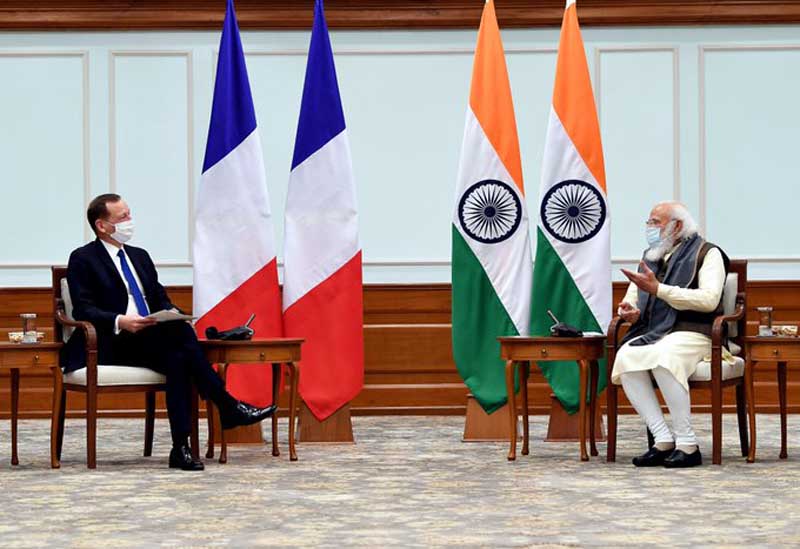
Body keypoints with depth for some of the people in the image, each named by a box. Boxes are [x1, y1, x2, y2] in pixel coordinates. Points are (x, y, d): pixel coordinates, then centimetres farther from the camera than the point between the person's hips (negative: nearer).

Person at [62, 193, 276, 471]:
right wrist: (119, 322, -27)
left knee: (178, 358, -31)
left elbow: (161, 299, 20)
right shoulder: (83, 259, 2)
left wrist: (173, 314, -4)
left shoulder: (140, 256, 23)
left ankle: (181, 448, -36)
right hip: (112, 344, -6)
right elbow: (83, 310, -10)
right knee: (180, 333, -30)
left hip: (150, 341, 6)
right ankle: (227, 406, -28)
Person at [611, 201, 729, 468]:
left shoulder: (707, 254, 4)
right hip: (653, 334, 6)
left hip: (691, 334, -5)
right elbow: (633, 294, 25)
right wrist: (631, 311, -1)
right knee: (626, 358, -29)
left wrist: (658, 288, -14)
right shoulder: (650, 257, 24)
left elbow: (709, 300, -12)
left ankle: (687, 444, -31)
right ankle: (664, 441, -27)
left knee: (662, 358, -38)